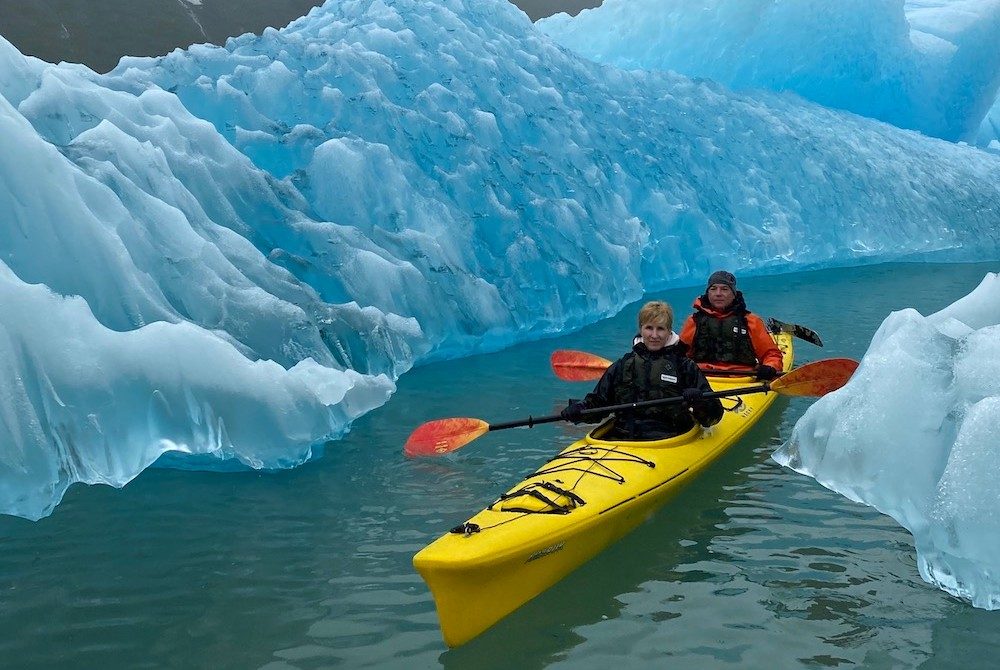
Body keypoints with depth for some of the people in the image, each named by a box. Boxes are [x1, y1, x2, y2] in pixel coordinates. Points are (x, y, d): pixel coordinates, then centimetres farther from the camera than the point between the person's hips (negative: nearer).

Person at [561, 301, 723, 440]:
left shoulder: (685, 366, 10)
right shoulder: (623, 365, 19)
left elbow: (714, 415, 6)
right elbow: (598, 401, 22)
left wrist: (699, 402, -16)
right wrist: (579, 409, 0)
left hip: (666, 441, -2)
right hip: (620, 437, 3)